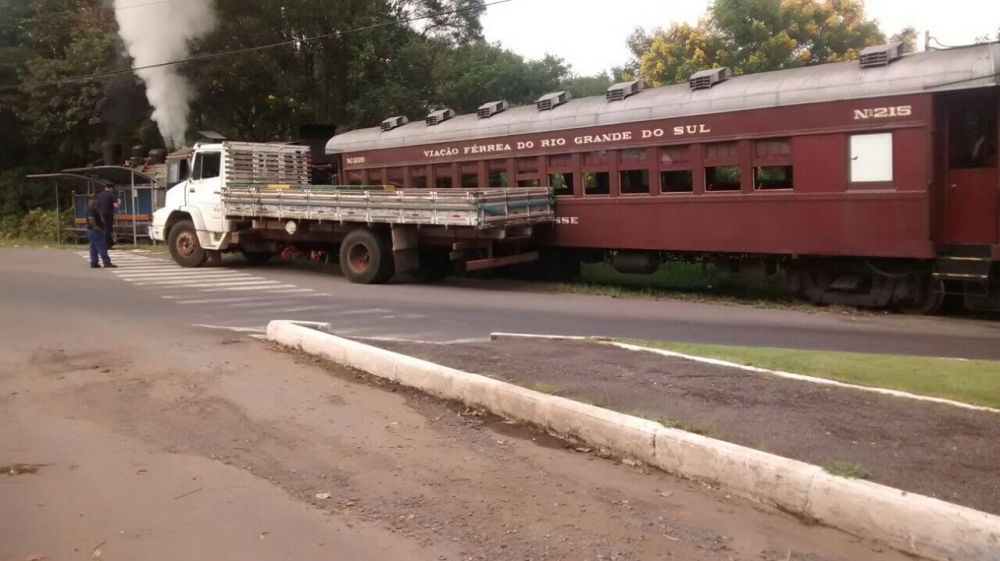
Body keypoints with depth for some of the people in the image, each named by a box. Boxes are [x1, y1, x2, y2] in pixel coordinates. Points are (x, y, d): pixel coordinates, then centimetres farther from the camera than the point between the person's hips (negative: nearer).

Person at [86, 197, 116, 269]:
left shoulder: (92, 209, 18)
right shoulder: (91, 209, -15)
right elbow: (91, 218, -29)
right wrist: (95, 227, -22)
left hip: (91, 231, 11)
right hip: (95, 230, -11)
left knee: (94, 248, 10)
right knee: (101, 247, -11)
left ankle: (94, 263, 11)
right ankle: (107, 262, -13)